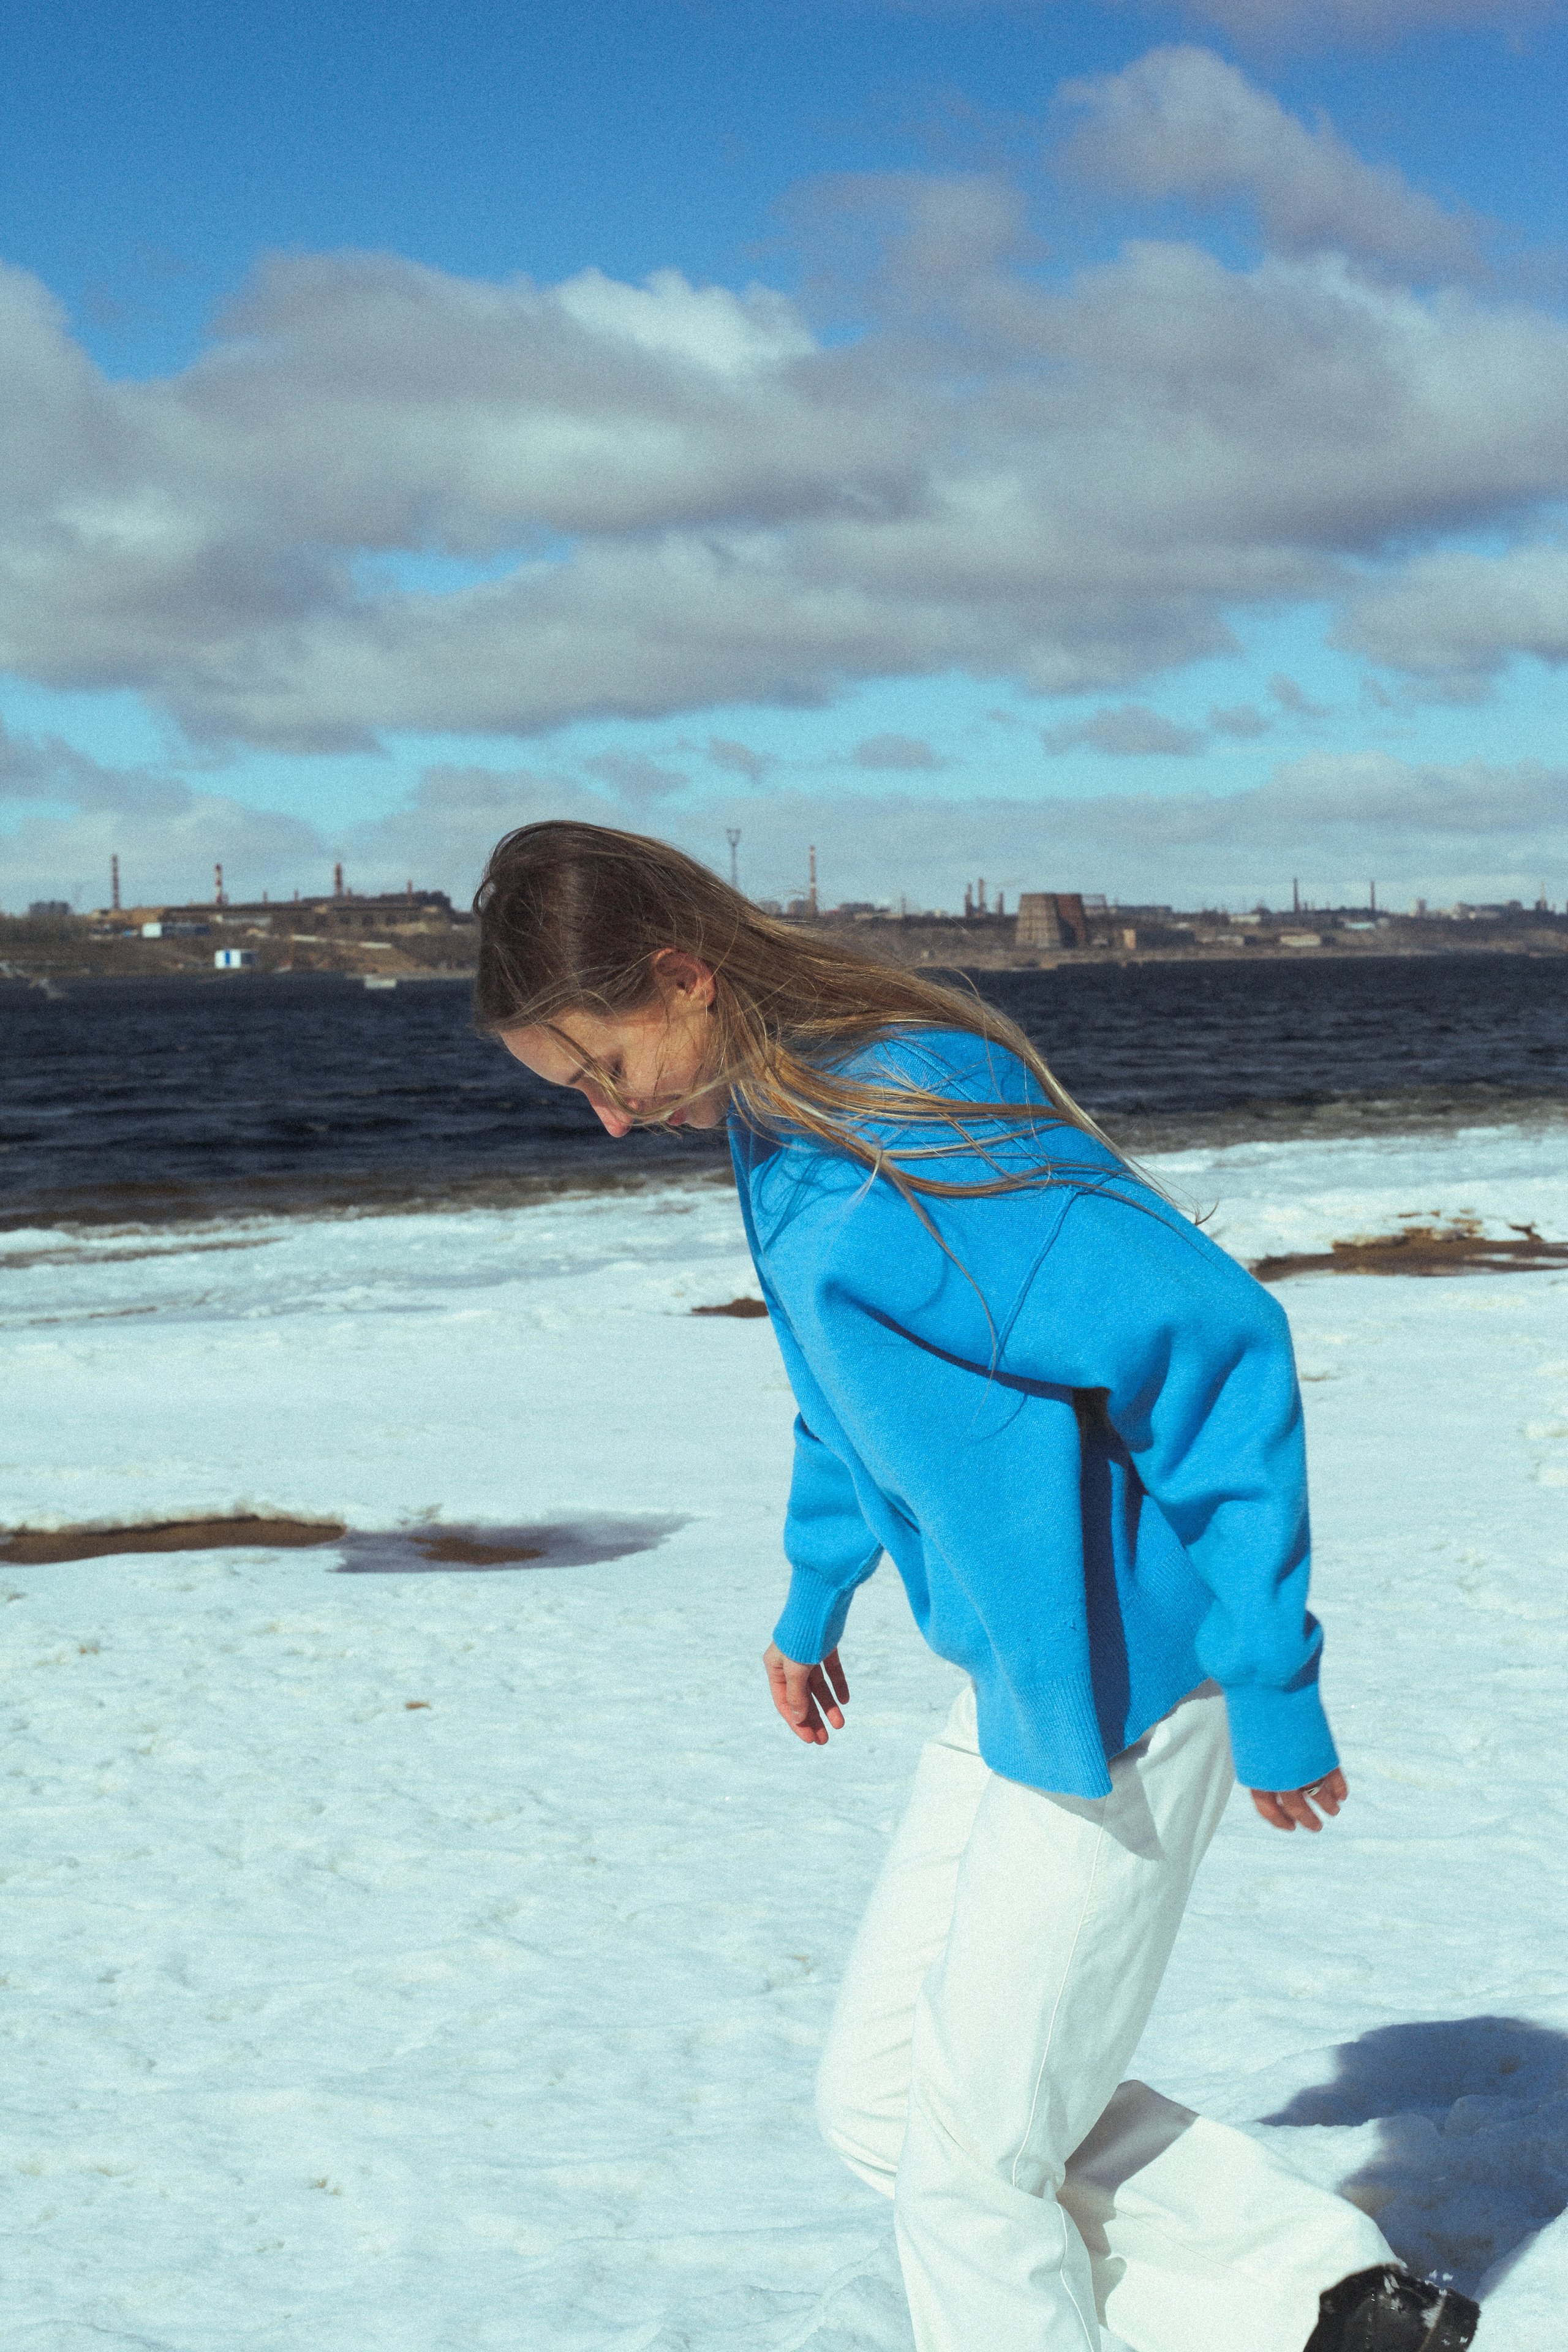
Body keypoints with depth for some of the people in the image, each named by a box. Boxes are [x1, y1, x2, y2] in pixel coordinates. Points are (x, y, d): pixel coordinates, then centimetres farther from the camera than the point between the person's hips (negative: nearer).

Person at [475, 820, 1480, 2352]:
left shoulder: (921, 1114, -25)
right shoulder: (776, 1111, 5)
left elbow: (1214, 1340, -26)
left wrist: (1268, 1679, -22)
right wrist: (814, 1594, 31)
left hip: (1127, 1681, -10)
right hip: (1022, 1680, 10)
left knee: (970, 2153, 1)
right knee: (877, 2097, 14)